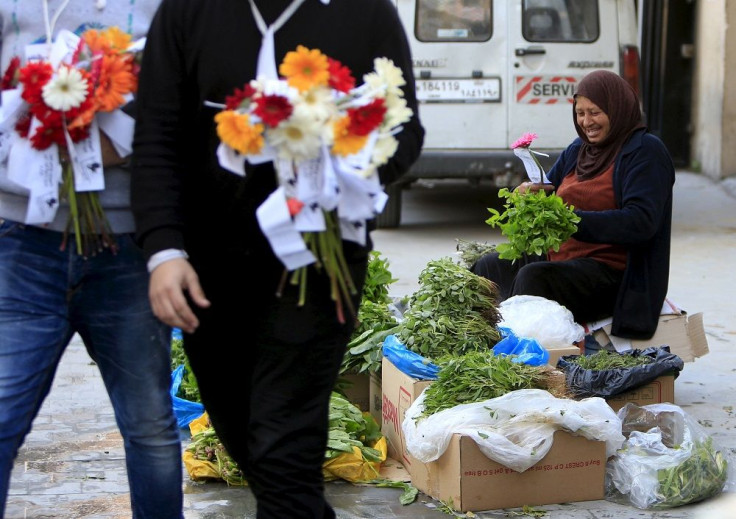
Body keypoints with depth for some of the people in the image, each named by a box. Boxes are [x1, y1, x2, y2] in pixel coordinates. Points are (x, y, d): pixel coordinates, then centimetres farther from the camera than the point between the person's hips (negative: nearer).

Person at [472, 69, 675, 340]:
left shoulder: (644, 152, -8)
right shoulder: (577, 150, 16)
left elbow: (641, 222, -21)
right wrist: (528, 196, -6)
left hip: (610, 270, -9)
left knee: (533, 277, -31)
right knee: (488, 266, 6)